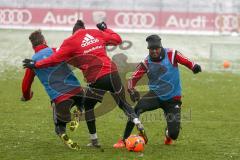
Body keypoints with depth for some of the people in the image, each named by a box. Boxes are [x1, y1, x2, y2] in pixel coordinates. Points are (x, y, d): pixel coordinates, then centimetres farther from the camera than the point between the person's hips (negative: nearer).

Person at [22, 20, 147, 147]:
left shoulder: (71, 42, 2)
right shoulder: (96, 33, 15)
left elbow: (55, 59, 0)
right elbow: (117, 39, 23)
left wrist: (35, 64, 10)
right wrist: (105, 29, 37)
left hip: (97, 79, -3)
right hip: (112, 73, 4)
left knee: (88, 106, 19)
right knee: (123, 103, 20)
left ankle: (94, 140, 19)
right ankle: (138, 123, -2)